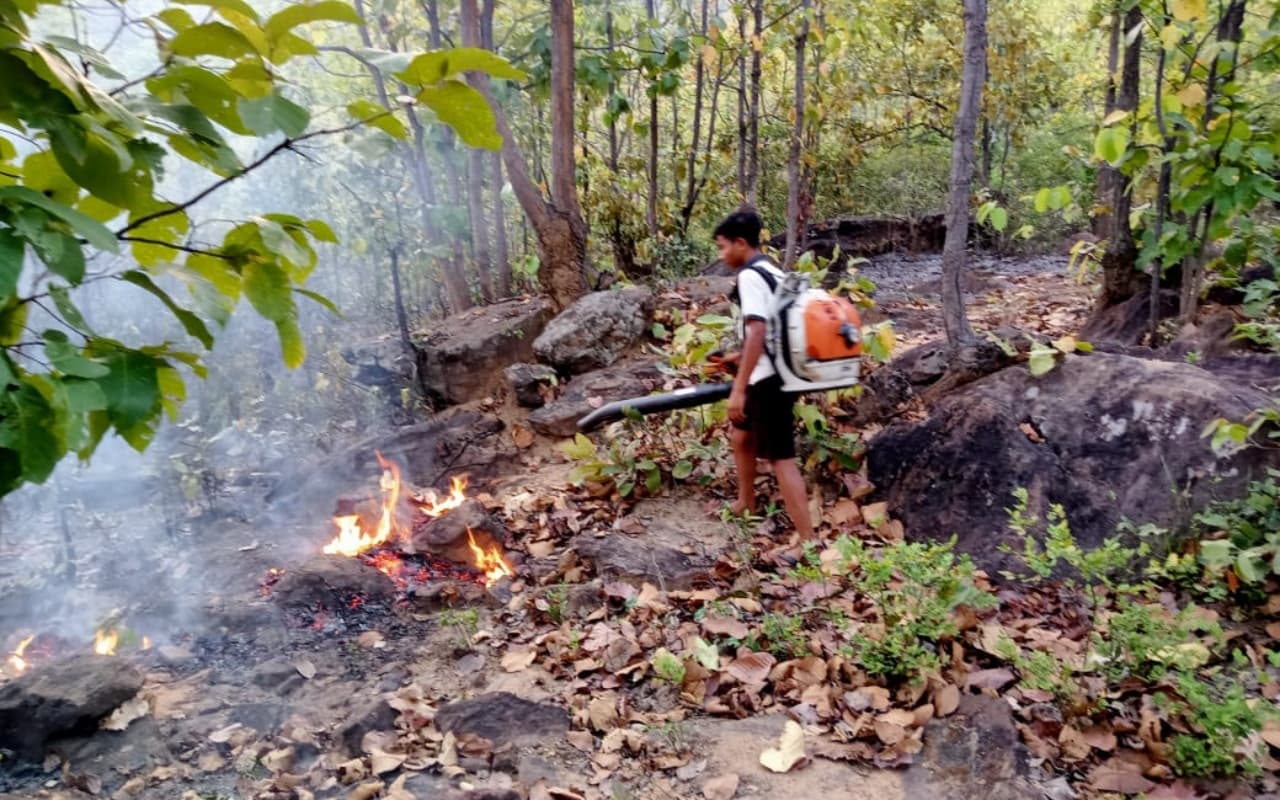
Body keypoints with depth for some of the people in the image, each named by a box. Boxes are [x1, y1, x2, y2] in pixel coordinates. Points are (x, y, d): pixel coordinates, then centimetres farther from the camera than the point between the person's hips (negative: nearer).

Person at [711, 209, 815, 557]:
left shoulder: (750, 275, -15)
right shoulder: (773, 272, 14)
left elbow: (758, 333, -25)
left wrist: (738, 388, -25)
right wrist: (739, 357, 28)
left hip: (769, 380, -10)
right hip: (775, 375, 10)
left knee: (781, 458, -6)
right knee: (742, 436, 26)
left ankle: (808, 541, -3)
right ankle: (745, 503, 42)